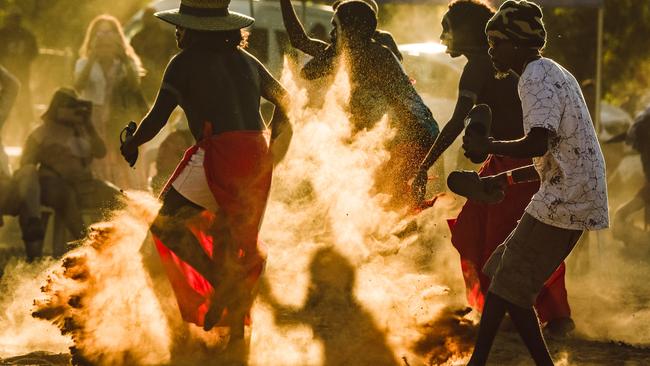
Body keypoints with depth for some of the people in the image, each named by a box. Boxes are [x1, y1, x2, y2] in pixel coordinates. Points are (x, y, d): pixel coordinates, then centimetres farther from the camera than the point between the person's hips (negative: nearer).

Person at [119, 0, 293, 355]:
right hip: (257, 158, 7)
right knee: (236, 240, 16)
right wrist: (273, 144, 33)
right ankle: (236, 331, 17)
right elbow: (285, 101, 22)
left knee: (167, 223, 4)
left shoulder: (186, 62, -1)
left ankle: (221, 285, -11)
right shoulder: (245, 60, 17)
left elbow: (158, 117, -5)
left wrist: (131, 144, 12)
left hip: (219, 155, -7)